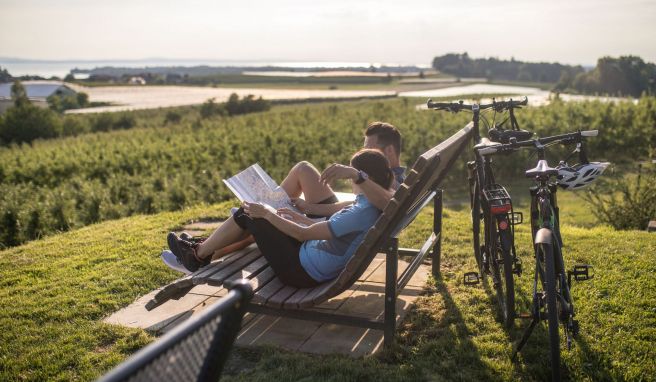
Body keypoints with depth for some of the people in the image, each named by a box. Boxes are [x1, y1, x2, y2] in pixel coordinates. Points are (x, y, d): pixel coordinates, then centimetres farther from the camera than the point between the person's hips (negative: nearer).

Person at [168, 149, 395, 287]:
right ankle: (204, 248, 31)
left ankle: (198, 256, 21)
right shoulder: (371, 206, 2)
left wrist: (267, 213, -14)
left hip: (304, 272, -9)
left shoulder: (361, 212, -28)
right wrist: (297, 217, 13)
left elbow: (304, 234, -23)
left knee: (247, 217, 1)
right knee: (251, 216, 16)